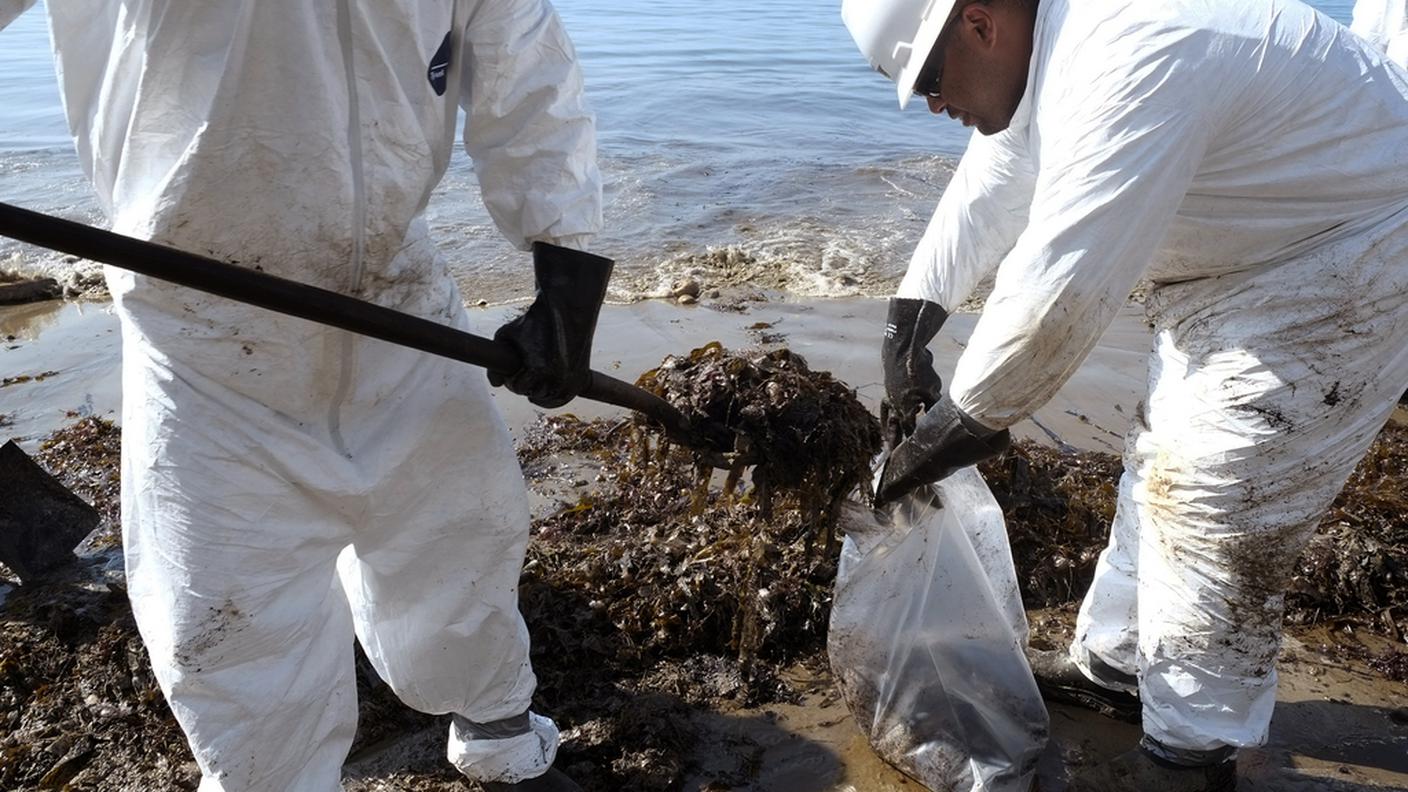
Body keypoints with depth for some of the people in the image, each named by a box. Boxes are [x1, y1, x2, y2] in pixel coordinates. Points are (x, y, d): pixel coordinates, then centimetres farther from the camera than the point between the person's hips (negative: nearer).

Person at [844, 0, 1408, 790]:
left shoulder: (1127, 65, -35)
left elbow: (1054, 298, -37)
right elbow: (983, 199, 6)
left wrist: (954, 425, -25)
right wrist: (908, 326, 0)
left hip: (1342, 264, -10)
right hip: (1241, 258, 10)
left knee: (1218, 506, -7)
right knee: (1163, 466, 15)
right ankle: (1113, 663, 31)